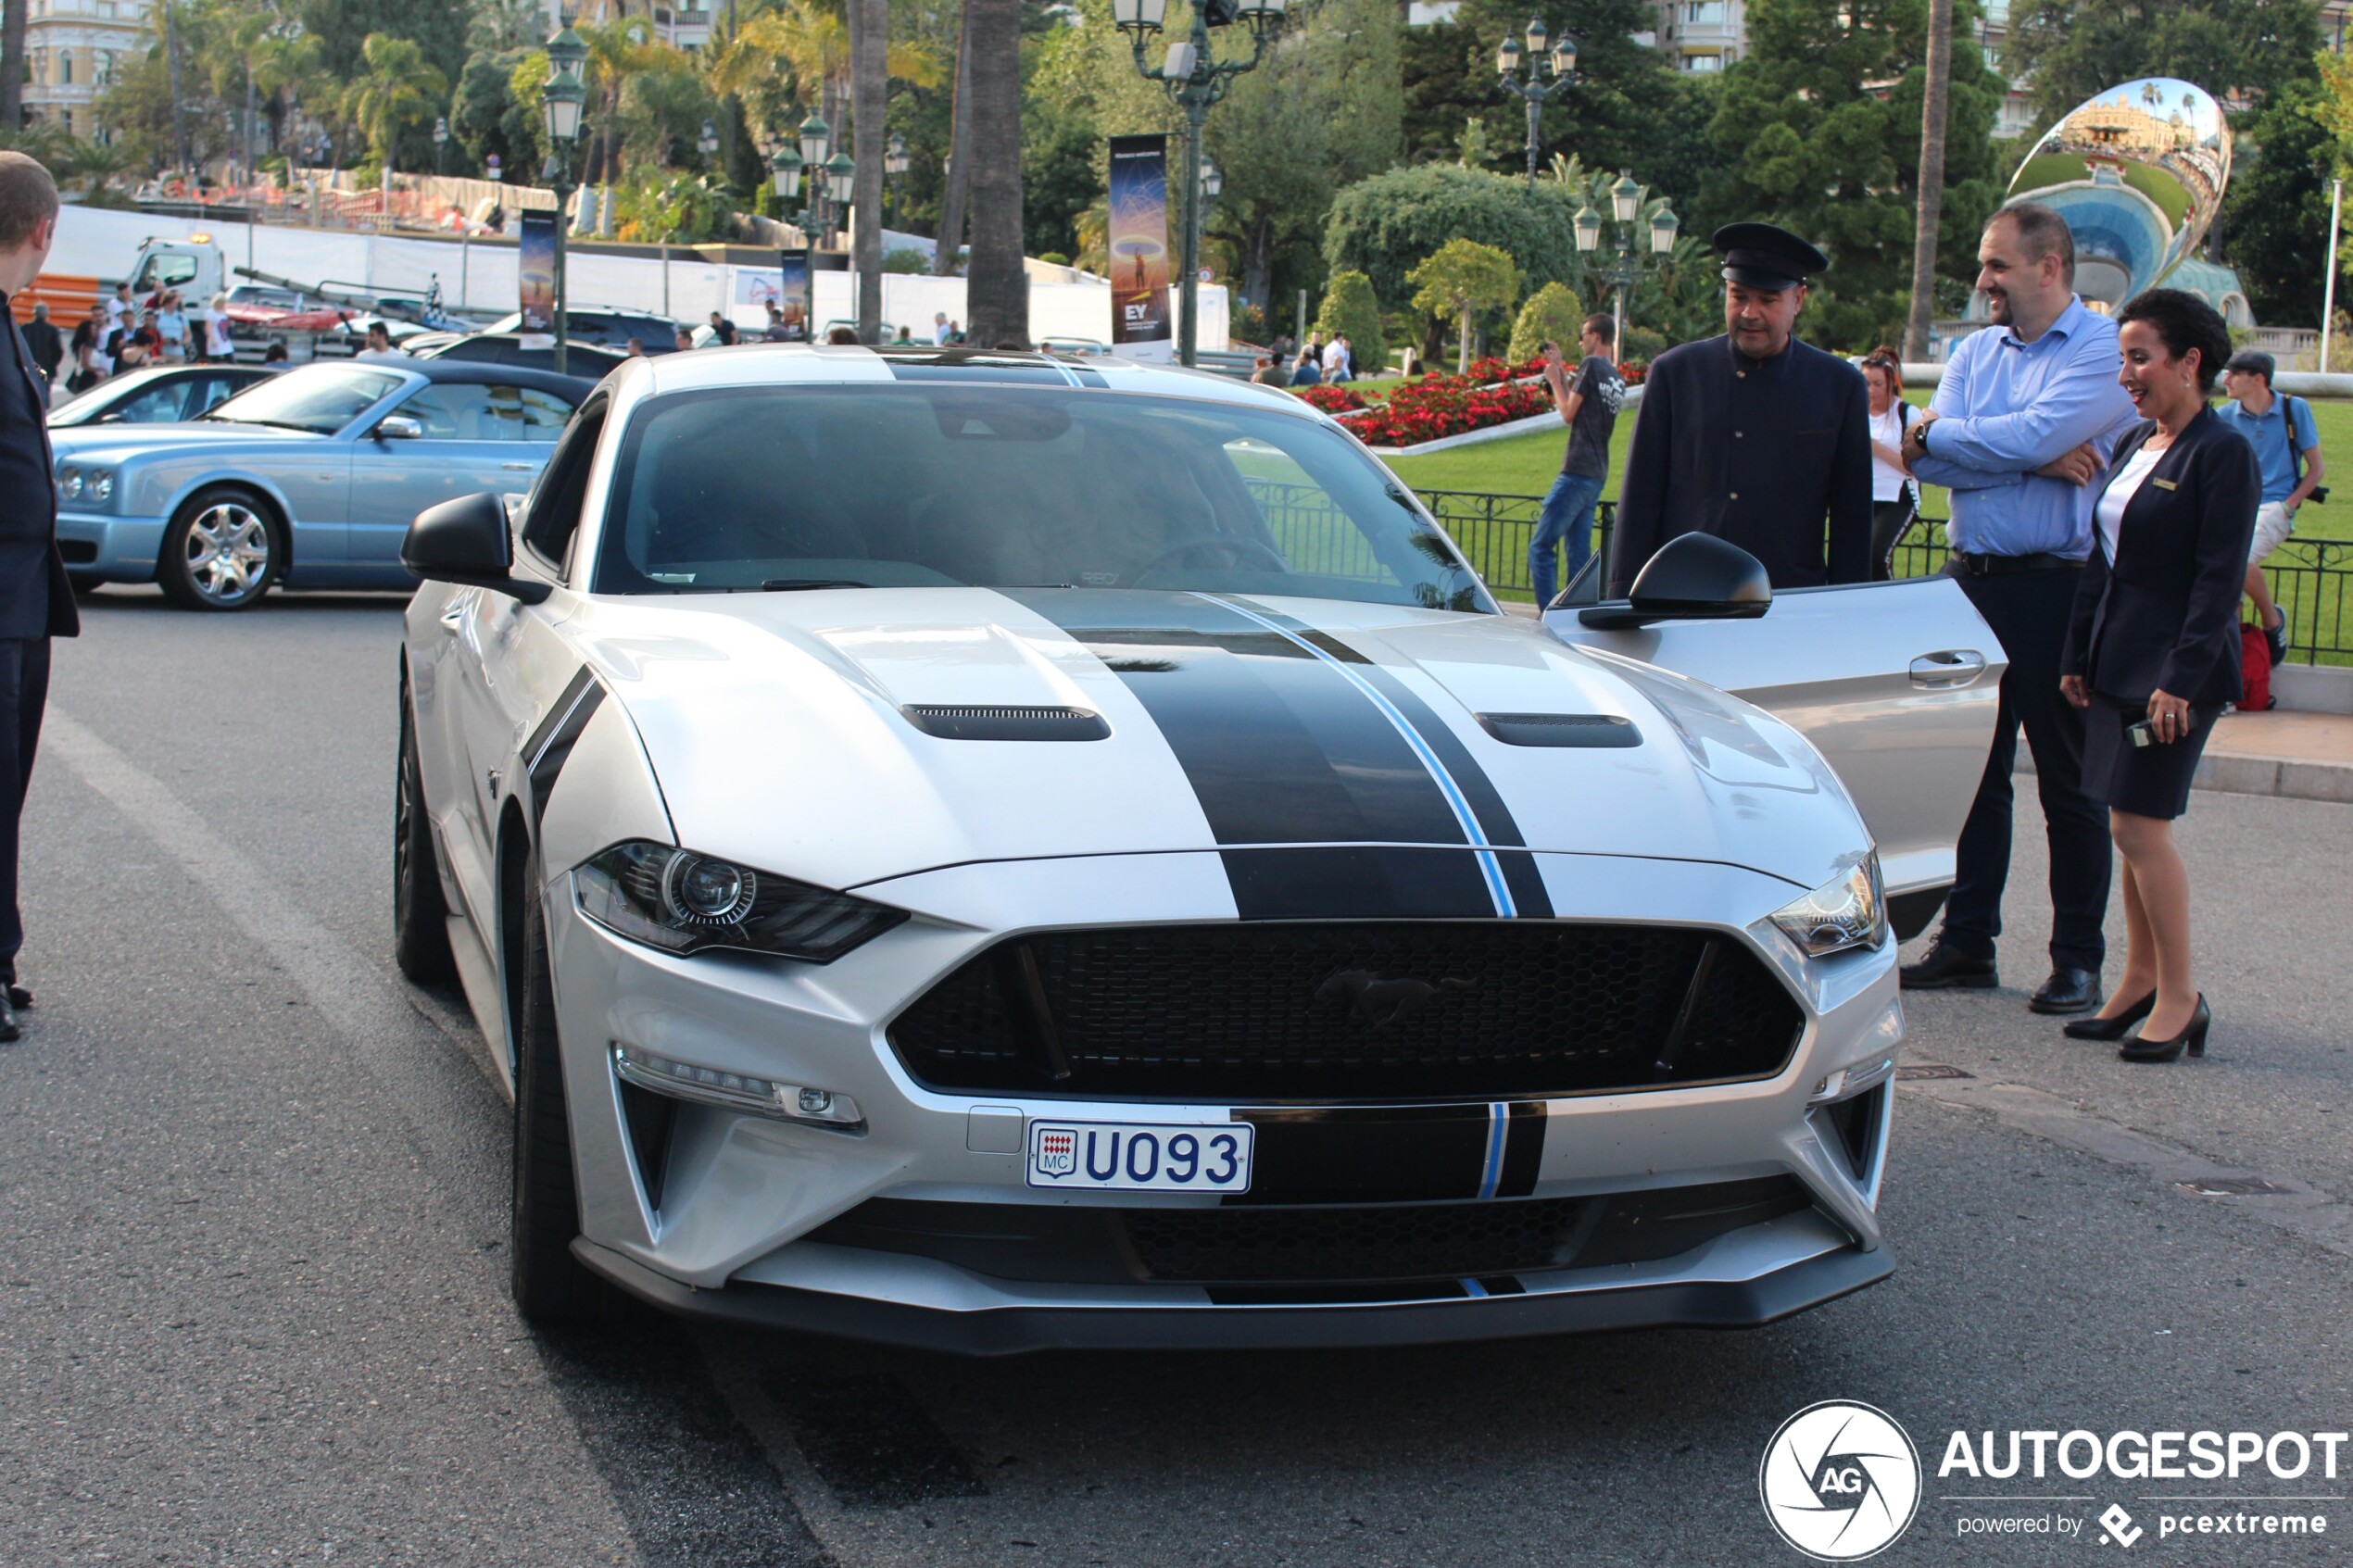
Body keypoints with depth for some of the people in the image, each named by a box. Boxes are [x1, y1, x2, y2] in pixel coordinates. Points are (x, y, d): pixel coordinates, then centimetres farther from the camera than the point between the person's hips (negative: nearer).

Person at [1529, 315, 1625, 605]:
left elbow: (1568, 414, -8)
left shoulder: (1591, 365, -9)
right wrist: (1560, 368, 21)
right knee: (1579, 553, 10)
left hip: (1577, 472, -9)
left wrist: (1554, 379, 4)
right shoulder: (1617, 377, 15)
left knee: (1540, 547, -7)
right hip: (1598, 474, 9)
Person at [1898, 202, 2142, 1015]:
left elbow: (2033, 436, -20)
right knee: (1974, 770, 10)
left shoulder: (2104, 349, -6)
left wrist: (1938, 434, -5)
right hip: (1971, 580, 6)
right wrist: (2038, 460, -12)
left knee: (2068, 781, 2)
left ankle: (2078, 959, 10)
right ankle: (1967, 942, 19)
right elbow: (1929, 460, -1)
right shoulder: (1975, 351, 13)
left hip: (2056, 586, -6)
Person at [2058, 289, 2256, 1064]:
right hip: (2118, 664, 8)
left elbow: (2219, 579, -16)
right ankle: (2140, 982, 20)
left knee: (2140, 826, -8)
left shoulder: (2224, 454, -12)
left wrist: (2182, 678, -20)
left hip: (2175, 671, -8)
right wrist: (2078, 655, 13)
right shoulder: (2132, 444, 13)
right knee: (2131, 826, 11)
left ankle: (2180, 995, 2)